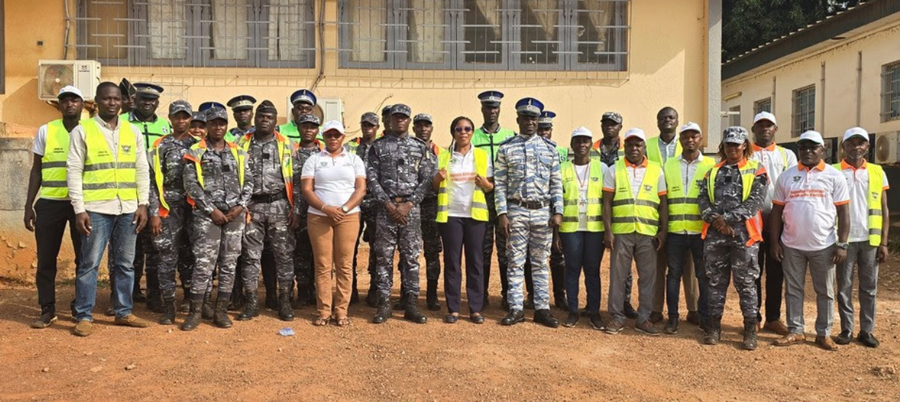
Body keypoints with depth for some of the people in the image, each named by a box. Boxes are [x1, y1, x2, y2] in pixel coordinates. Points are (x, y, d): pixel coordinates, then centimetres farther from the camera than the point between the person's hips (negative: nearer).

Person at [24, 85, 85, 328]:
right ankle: (47, 310, 14)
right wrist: (28, 205, 4)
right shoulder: (45, 131, 6)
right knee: (46, 258, 3)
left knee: (84, 257, 5)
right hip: (49, 203, 1)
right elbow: (36, 171, 9)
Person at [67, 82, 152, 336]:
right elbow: (74, 171, -3)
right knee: (89, 264, 1)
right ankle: (84, 316, 12)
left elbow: (142, 170, 10)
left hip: (128, 209, 4)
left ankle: (124, 312, 21)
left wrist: (143, 204, 3)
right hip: (96, 209, -3)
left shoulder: (133, 131, 10)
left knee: (125, 264, 10)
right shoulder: (82, 131, 0)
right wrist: (79, 209, -9)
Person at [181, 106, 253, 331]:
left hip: (235, 214, 3)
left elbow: (248, 182, 10)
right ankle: (196, 312, 3)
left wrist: (241, 206, -5)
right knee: (204, 264, -6)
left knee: (229, 264, 5)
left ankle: (221, 311, 13)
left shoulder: (238, 153, 14)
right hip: (207, 215, -3)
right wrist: (211, 210, -11)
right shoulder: (196, 152, 3)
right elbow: (191, 185, -4)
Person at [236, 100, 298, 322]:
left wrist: (295, 208, -4)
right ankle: (251, 302, 12)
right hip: (252, 205, 1)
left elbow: (296, 178, 2)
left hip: (279, 205, -1)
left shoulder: (287, 145, 4)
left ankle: (285, 301, 10)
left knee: (284, 253, 2)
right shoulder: (242, 144, 7)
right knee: (250, 254, 4)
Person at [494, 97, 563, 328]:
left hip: (543, 211, 1)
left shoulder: (549, 148, 7)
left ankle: (542, 309, 15)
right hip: (516, 210, -1)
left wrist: (558, 211, -1)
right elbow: (500, 184, 0)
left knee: (541, 262, 7)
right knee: (515, 262, 3)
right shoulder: (506, 148, 3)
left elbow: (556, 182, 6)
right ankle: (515, 309, 11)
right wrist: (502, 214, -7)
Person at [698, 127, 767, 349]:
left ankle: (750, 330, 11)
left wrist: (727, 219, -14)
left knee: (745, 282, 1)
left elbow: (755, 201, -8)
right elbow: (703, 199, 6)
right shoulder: (713, 172, 16)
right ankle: (714, 326, 18)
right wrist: (714, 218, -12)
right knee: (716, 281, 9)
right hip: (715, 234, 3)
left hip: (743, 234, -3)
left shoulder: (756, 170, 4)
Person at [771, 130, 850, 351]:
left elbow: (843, 212, -2)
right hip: (792, 245, 2)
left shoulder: (834, 176, 0)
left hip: (824, 245, -1)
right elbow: (777, 210, 6)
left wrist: (842, 244, -7)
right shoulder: (786, 176, 5)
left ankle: (824, 333, 20)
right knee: (793, 289, 9)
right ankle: (795, 331, 20)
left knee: (825, 291, 9)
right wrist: (774, 241, 1)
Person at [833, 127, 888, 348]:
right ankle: (846, 329, 13)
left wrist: (883, 242, 1)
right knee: (844, 286, 5)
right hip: (844, 239, -2)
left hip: (870, 239, 2)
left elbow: (884, 211, 7)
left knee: (869, 287, 7)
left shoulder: (877, 172, 6)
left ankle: (867, 330, 16)